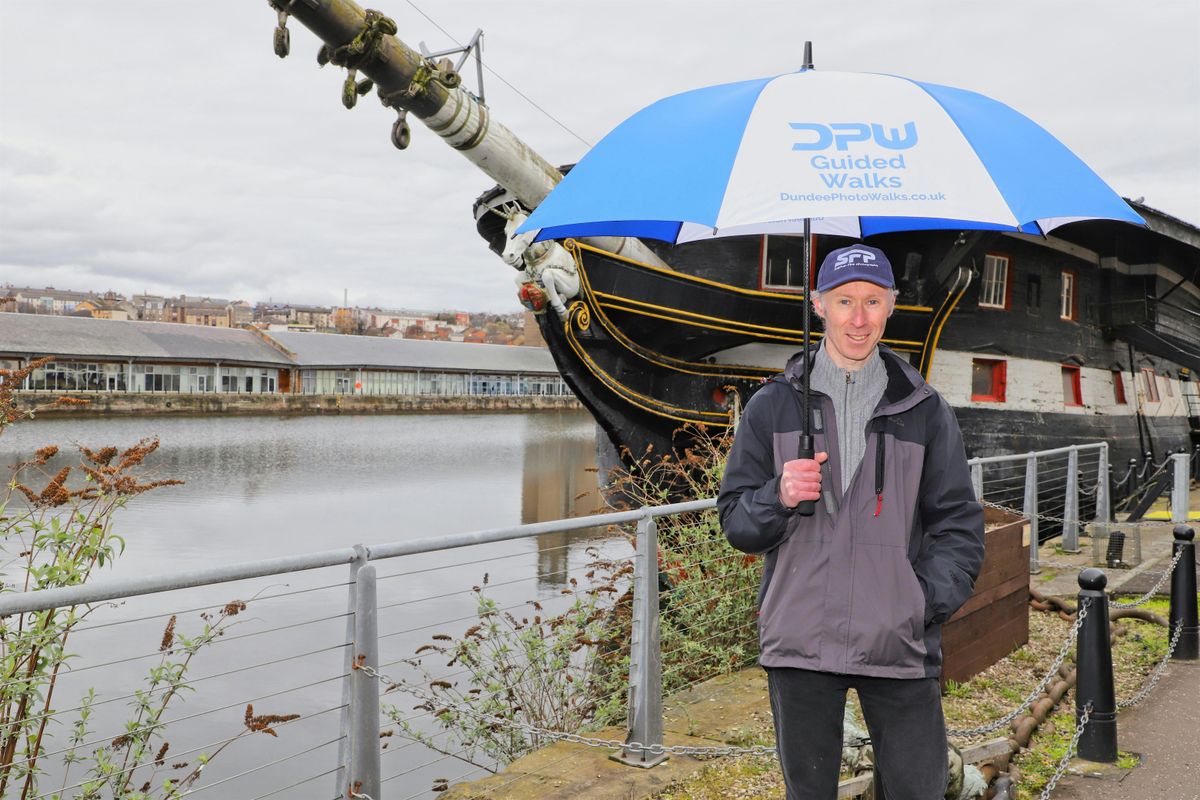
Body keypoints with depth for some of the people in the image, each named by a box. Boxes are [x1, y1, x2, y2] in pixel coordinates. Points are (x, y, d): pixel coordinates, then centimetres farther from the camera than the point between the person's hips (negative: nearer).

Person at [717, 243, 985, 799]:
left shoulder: (924, 409, 8)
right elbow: (735, 520, 7)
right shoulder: (773, 405, 6)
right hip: (798, 645, 0)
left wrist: (928, 604, -5)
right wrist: (779, 498, -14)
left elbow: (959, 523, 9)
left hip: (898, 646, 0)